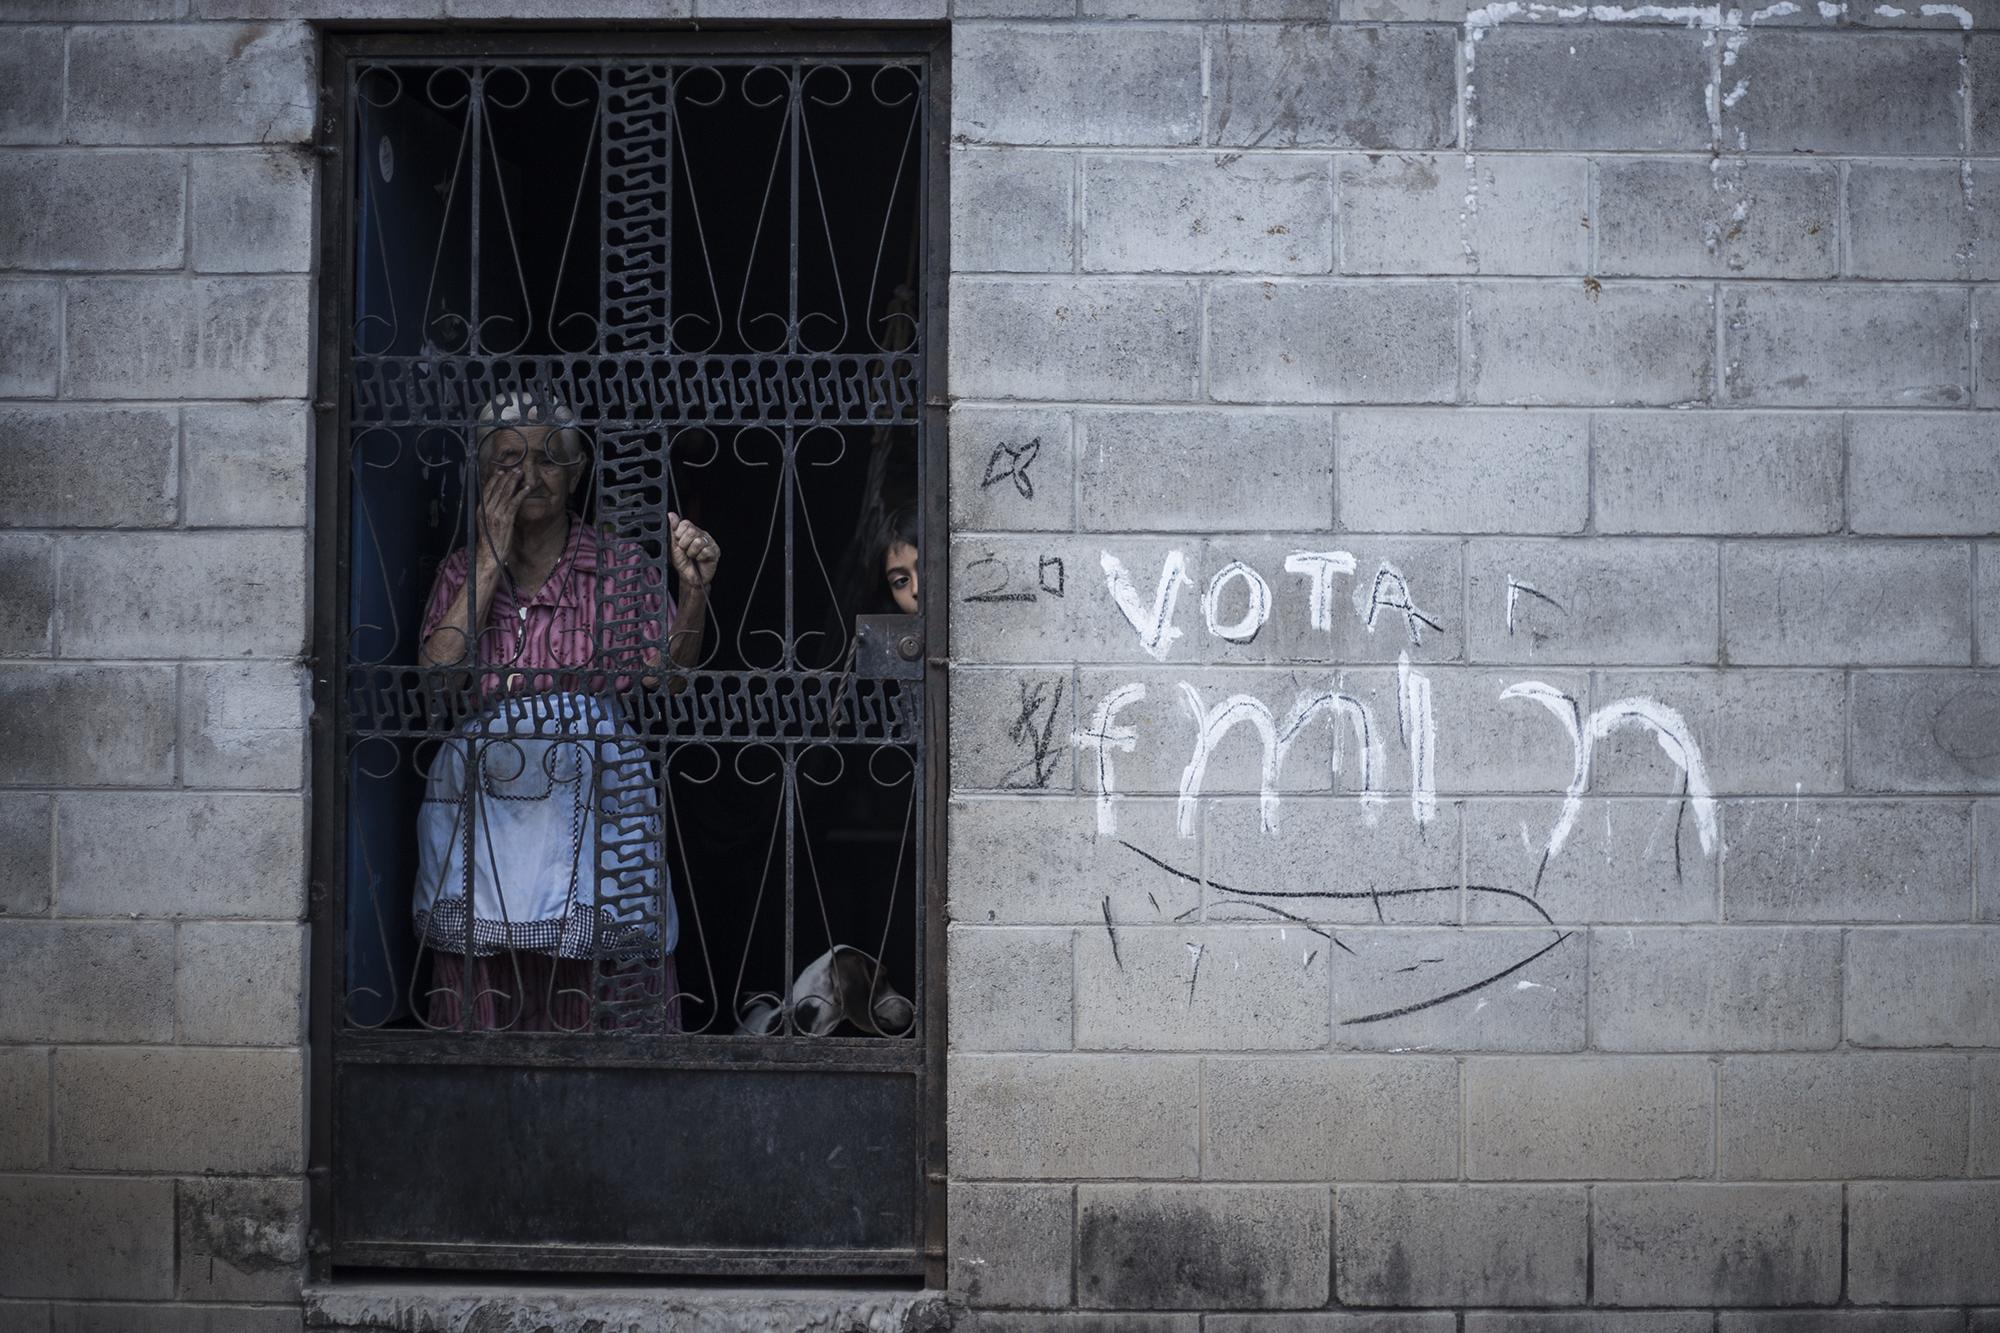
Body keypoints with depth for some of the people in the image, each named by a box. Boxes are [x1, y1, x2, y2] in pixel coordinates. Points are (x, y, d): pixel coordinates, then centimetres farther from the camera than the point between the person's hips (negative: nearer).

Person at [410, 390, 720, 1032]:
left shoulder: (619, 566, 7)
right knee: (482, 992, 0)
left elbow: (665, 674, -4)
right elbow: (434, 672, -4)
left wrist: (694, 590, -21)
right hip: (482, 803, 2)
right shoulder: (462, 571, 12)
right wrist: (491, 562, -4)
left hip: (590, 801, -2)